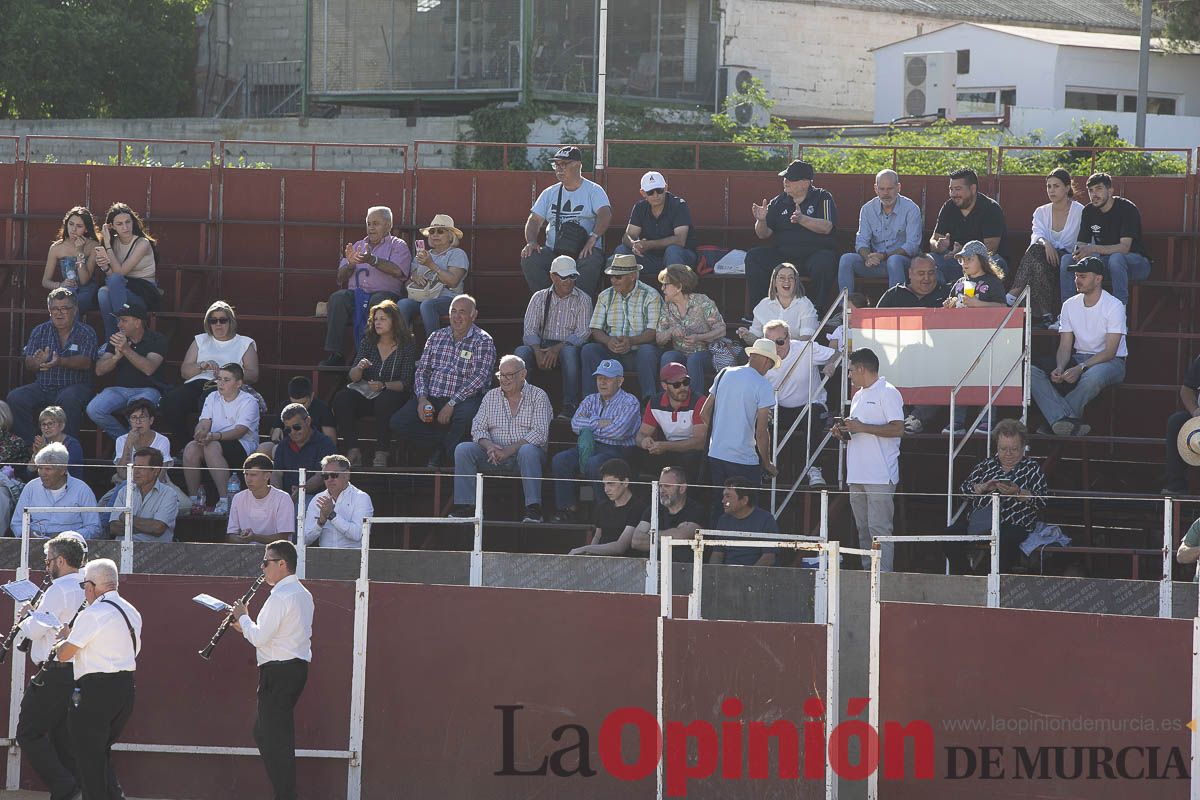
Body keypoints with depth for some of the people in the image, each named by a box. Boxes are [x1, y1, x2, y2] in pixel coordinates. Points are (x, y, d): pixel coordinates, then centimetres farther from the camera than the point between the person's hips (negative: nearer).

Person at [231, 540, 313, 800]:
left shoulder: (280, 596, -17)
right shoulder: (303, 594, 14)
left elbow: (260, 638, -19)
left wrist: (243, 617, -2)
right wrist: (249, 628, 14)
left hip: (278, 670, -10)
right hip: (298, 668, 10)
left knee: (275, 739, -5)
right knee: (262, 732, 18)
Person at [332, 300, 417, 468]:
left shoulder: (407, 345, -2)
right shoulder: (368, 342, 8)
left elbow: (406, 383, -6)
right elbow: (353, 377, 5)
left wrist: (383, 385, -23)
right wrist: (359, 368, -19)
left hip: (393, 393, -4)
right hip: (366, 392, 4)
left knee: (383, 401, -39)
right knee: (341, 399, -26)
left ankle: (381, 455, -34)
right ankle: (353, 452, -29)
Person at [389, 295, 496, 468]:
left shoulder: (483, 341, 1)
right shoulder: (436, 337, 17)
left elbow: (480, 377, -10)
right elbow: (422, 370, 14)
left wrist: (452, 404, -19)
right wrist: (422, 399, -6)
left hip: (463, 400, -4)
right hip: (431, 397, 4)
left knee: (464, 417, -39)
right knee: (398, 422, -18)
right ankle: (445, 442, -3)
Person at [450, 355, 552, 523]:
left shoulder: (538, 396, 2)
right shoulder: (491, 397, 15)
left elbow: (540, 433, -10)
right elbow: (477, 428, 8)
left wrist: (509, 450, -19)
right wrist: (489, 446, -15)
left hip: (522, 453, -4)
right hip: (494, 456, 4)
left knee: (528, 450, -39)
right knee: (463, 449, -20)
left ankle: (533, 509, -42)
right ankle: (465, 506, -23)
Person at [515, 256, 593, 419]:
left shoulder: (582, 300, 5)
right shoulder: (539, 298, 11)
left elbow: (583, 332, -6)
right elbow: (529, 330, 3)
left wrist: (557, 348, -19)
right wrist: (537, 351, -18)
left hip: (569, 346, -2)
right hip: (542, 346, 2)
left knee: (569, 351, -38)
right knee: (521, 352, -29)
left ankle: (569, 405, -38)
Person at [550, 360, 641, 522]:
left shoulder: (629, 402, 1)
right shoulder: (591, 400, 19)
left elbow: (618, 431, -14)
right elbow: (576, 423, 2)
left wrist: (589, 428, -4)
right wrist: (599, 423, -9)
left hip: (617, 449, -6)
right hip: (590, 447, 6)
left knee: (594, 464, -37)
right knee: (560, 460, -19)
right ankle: (567, 508, -15)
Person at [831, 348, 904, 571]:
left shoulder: (887, 393, -6)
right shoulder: (858, 396, 23)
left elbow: (897, 429, -16)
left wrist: (861, 427, -16)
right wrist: (843, 431, 7)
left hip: (880, 476, -9)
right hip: (857, 475, 9)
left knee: (879, 528, -11)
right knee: (863, 529, 9)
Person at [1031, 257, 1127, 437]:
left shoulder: (1114, 306, -11)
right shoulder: (1070, 305, 6)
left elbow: (1110, 351, -17)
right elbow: (1065, 346, 4)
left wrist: (1081, 368, -28)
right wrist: (1060, 368, -18)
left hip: (1110, 361, -6)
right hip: (1078, 359, 6)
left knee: (1094, 374, -43)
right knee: (1032, 370, -18)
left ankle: (1056, 419, -25)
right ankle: (1070, 422, -37)